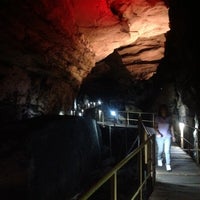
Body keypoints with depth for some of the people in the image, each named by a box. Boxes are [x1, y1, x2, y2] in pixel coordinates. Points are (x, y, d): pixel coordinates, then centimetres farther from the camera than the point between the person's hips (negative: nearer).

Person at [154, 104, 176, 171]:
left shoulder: (169, 118, 3)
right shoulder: (157, 118, -2)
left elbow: (171, 127, 9)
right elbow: (155, 127, 0)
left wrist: (173, 136, 9)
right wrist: (158, 133, -18)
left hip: (168, 136, 0)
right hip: (160, 137, 0)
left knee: (167, 151, -9)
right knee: (160, 150, 10)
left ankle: (168, 165, -5)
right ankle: (159, 159, 40)